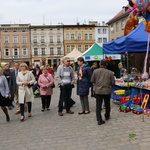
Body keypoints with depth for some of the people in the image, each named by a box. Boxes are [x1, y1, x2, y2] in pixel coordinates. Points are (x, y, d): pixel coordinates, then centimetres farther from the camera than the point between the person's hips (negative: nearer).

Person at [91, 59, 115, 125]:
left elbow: (92, 81, 1)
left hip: (98, 91, 0)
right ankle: (107, 116, 36)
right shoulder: (110, 72, -7)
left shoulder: (95, 71, -5)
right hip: (107, 91, 0)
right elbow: (113, 82, -3)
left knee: (98, 105, 3)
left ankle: (99, 120, -2)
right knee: (107, 105, 19)